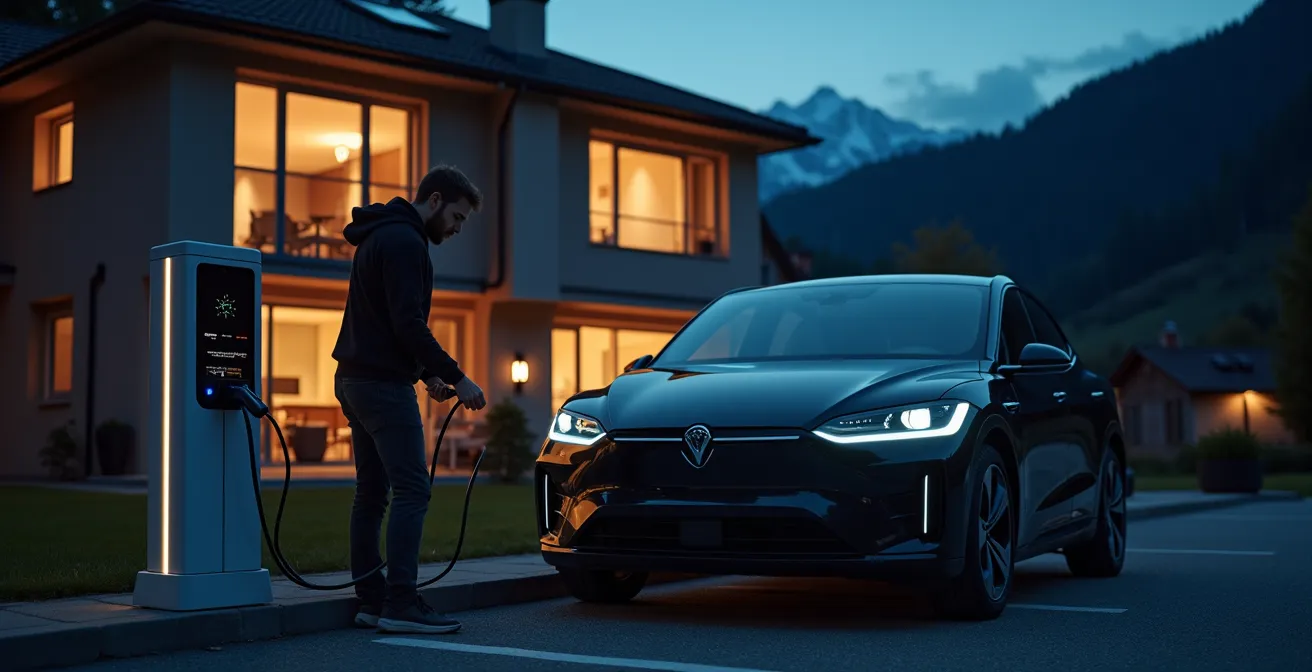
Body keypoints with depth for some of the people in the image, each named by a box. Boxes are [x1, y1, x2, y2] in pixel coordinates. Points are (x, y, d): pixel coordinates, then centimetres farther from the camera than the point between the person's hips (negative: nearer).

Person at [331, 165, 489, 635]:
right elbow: (408, 325, -22)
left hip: (355, 379, 11)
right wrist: (457, 378, -17)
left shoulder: (382, 235, 19)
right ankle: (400, 604, -12)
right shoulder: (404, 242, -14)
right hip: (383, 384, -11)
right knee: (412, 489, -10)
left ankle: (372, 601, 14)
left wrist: (426, 373, 17)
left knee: (372, 491, 11)